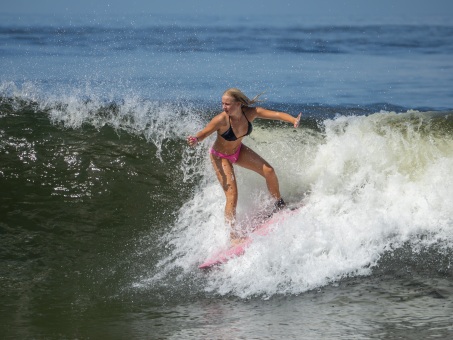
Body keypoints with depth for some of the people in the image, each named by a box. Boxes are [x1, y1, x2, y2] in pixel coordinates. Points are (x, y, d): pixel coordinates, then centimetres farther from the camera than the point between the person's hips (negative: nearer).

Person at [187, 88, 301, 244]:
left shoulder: (250, 113, -25)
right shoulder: (221, 120, -35)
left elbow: (277, 114, -28)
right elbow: (204, 133, -25)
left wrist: (294, 120, -46)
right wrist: (196, 139, -50)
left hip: (238, 150, 4)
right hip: (221, 156, -4)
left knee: (269, 171, -4)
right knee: (232, 196, -13)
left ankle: (280, 204, 22)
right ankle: (233, 234, -1)